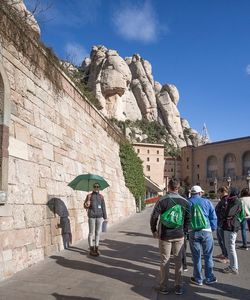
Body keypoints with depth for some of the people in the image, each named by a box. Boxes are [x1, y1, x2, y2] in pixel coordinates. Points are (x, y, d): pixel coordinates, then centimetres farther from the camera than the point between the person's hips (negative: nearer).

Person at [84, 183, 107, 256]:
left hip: (99, 216, 3)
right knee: (91, 233, 0)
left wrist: (105, 217, 7)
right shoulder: (89, 196, 0)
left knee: (98, 232, 6)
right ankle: (91, 249, 6)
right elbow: (85, 206, 0)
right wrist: (87, 205, -24)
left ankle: (96, 248, 15)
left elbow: (103, 207, 9)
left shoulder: (101, 196, 8)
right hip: (91, 216, -3)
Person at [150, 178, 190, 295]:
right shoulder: (184, 201, 0)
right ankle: (178, 287, 18)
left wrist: (154, 231, 2)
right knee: (178, 261, 12)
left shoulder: (162, 200, -10)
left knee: (165, 261, 8)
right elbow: (188, 218, 2)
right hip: (179, 236, 2)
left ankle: (164, 287, 16)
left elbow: (154, 217, -11)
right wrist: (184, 231, 12)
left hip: (165, 235, -2)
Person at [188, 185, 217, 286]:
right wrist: (213, 228, 15)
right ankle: (209, 278, 19)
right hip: (206, 231, 0)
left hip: (193, 232, 0)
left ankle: (198, 279, 16)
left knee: (196, 256, 7)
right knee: (208, 256, 10)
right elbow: (213, 217, 5)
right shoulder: (207, 202, 5)